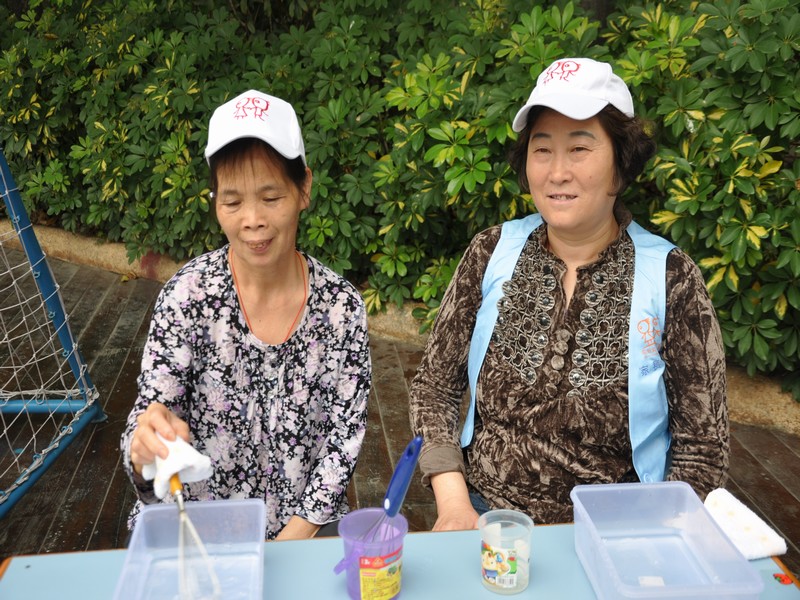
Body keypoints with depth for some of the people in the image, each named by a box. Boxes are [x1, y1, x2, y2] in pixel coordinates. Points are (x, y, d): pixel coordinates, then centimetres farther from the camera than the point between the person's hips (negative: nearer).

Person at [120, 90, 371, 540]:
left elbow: (346, 436, -4)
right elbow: (150, 419, -12)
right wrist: (145, 453, -34)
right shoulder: (188, 296, -12)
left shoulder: (342, 306, -10)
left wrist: (293, 538, -9)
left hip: (305, 526, 0)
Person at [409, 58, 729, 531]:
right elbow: (435, 387, 4)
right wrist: (454, 505, -6)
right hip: (484, 522, 1)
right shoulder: (492, 253, -1)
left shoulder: (672, 278, -7)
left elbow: (703, 448, -2)